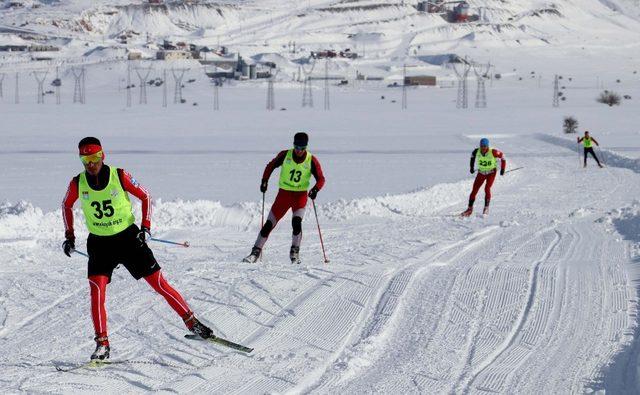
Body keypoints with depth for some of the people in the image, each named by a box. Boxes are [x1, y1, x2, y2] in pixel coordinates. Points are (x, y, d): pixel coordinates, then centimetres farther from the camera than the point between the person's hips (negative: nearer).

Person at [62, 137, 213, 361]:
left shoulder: (119, 176, -13)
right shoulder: (78, 183, -7)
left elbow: (145, 196, 0)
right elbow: (67, 206, 14)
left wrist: (145, 226, -9)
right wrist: (69, 235, 8)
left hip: (128, 237, -1)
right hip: (99, 243, 1)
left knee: (158, 283, -2)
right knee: (97, 289, -17)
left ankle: (192, 323, 9)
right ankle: (102, 344, -9)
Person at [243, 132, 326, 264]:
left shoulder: (312, 160, -8)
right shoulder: (285, 155, -7)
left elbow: (321, 179, -5)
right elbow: (271, 165, 9)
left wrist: (315, 189, -24)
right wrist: (264, 181, -3)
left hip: (300, 195, -1)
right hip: (284, 193, 1)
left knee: (296, 222, -23)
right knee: (269, 223, -2)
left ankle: (295, 253, -6)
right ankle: (256, 252, 8)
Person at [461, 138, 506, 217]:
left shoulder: (493, 152, -25)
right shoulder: (476, 152, -16)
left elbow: (502, 155, -8)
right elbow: (473, 156, 9)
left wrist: (503, 169, -7)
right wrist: (471, 167, 12)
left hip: (491, 172, -3)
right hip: (481, 172, 3)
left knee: (487, 188, -21)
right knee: (474, 190, -3)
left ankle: (486, 208, -9)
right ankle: (470, 208, 9)